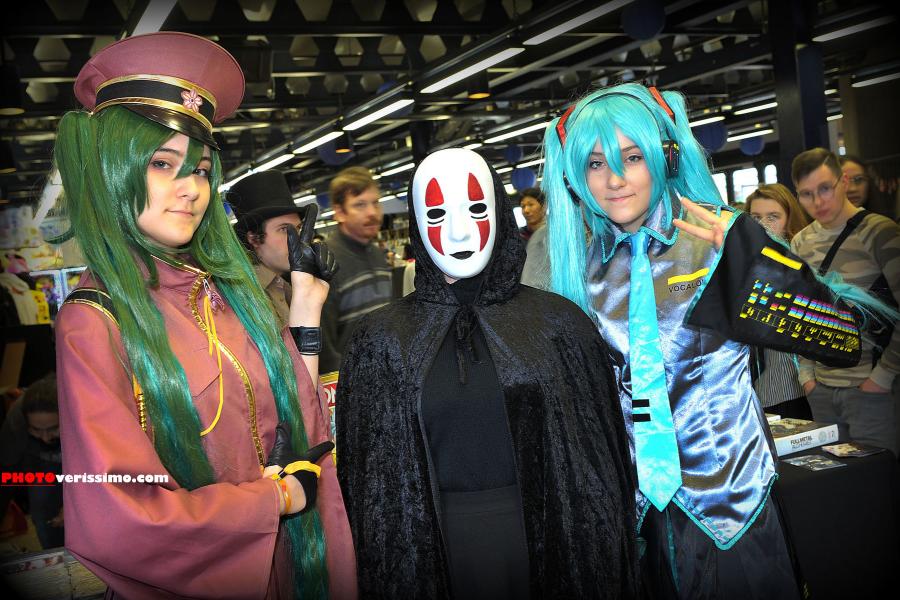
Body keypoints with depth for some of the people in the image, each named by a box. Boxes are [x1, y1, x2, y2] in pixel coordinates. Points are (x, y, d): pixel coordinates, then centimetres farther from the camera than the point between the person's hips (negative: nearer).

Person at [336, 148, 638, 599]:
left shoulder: (558, 322, -3)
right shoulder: (380, 340, -2)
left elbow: (603, 451, 1)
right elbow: (365, 473, 1)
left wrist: (608, 562, 2)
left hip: (551, 541, 0)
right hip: (434, 548, 0)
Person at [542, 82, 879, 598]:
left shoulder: (721, 244, -9)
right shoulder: (584, 266, 1)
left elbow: (845, 340, -18)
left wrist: (746, 249, -27)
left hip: (727, 500, -3)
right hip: (637, 508, 3)